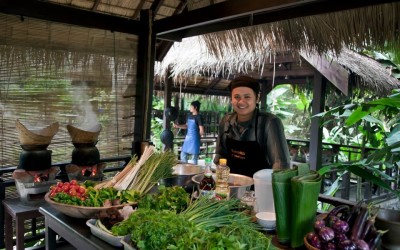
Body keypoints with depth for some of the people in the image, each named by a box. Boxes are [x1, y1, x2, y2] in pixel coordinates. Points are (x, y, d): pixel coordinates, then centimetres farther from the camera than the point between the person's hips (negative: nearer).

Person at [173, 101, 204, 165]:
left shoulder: (199, 117, -13)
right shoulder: (189, 115, 10)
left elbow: (202, 131, -14)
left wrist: (196, 136, -1)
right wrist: (177, 126, 10)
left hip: (194, 139, -8)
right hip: (187, 138, 8)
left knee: (194, 157, 1)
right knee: (183, 154, 13)